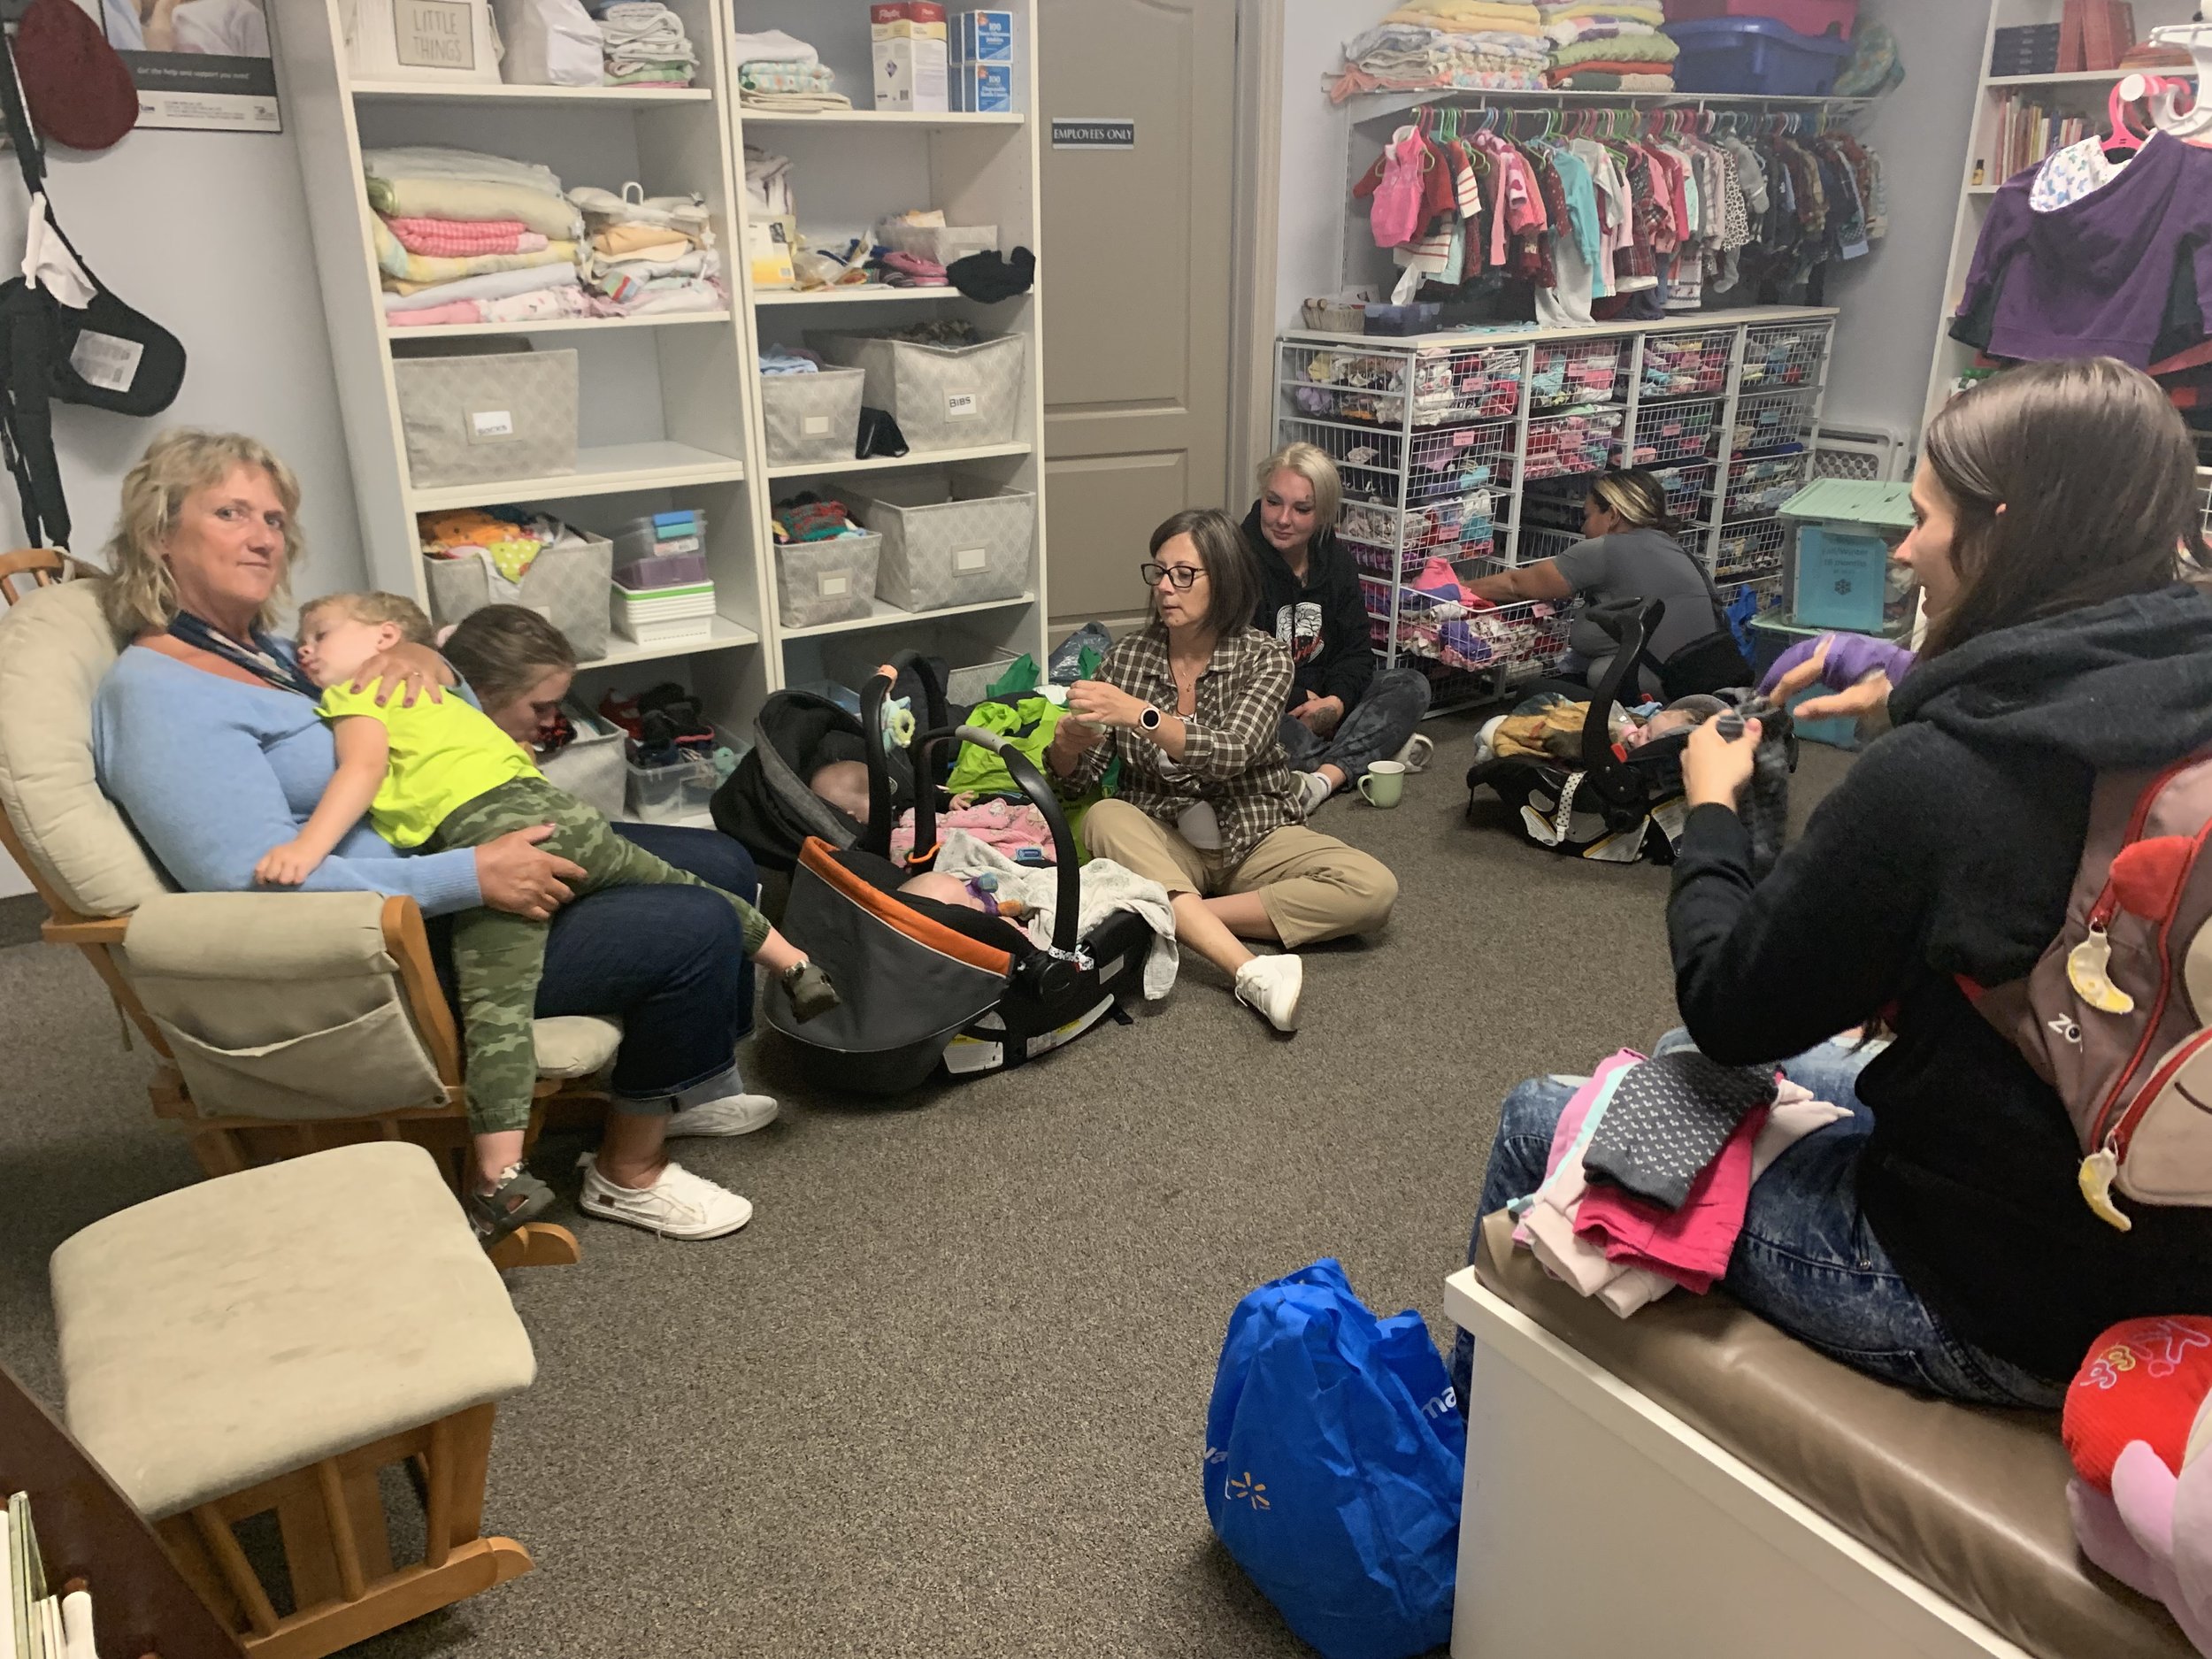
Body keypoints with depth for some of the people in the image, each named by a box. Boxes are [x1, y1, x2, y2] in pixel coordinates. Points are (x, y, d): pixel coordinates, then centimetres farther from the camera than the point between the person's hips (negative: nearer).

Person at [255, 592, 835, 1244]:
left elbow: (363, 769, -5)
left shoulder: (353, 695, 13)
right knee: (683, 889, 24)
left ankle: (502, 1179, -20)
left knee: (494, 1005, -14)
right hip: (548, 804, 7)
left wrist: (307, 846, -15)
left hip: (478, 831, -7)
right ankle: (796, 966, 34)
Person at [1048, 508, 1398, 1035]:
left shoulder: (1264, 658, -8)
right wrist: (1066, 745, -23)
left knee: (1373, 889, -24)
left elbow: (1230, 755, -26)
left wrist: (1138, 713, -37)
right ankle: (1251, 971, -44)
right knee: (1106, 818, -33)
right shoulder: (1128, 656, -1)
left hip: (1254, 839, -1)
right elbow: (1077, 780, 0)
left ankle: (1175, 917, -24)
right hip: (1162, 843, 1)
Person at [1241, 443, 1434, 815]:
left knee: (1412, 685, -10)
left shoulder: (1335, 562, 4)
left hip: (1323, 697, 7)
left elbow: (1357, 649, 2)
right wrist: (1299, 699, -23)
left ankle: (1325, 778, -30)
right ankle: (1381, 746, -21)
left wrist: (1336, 700, -18)